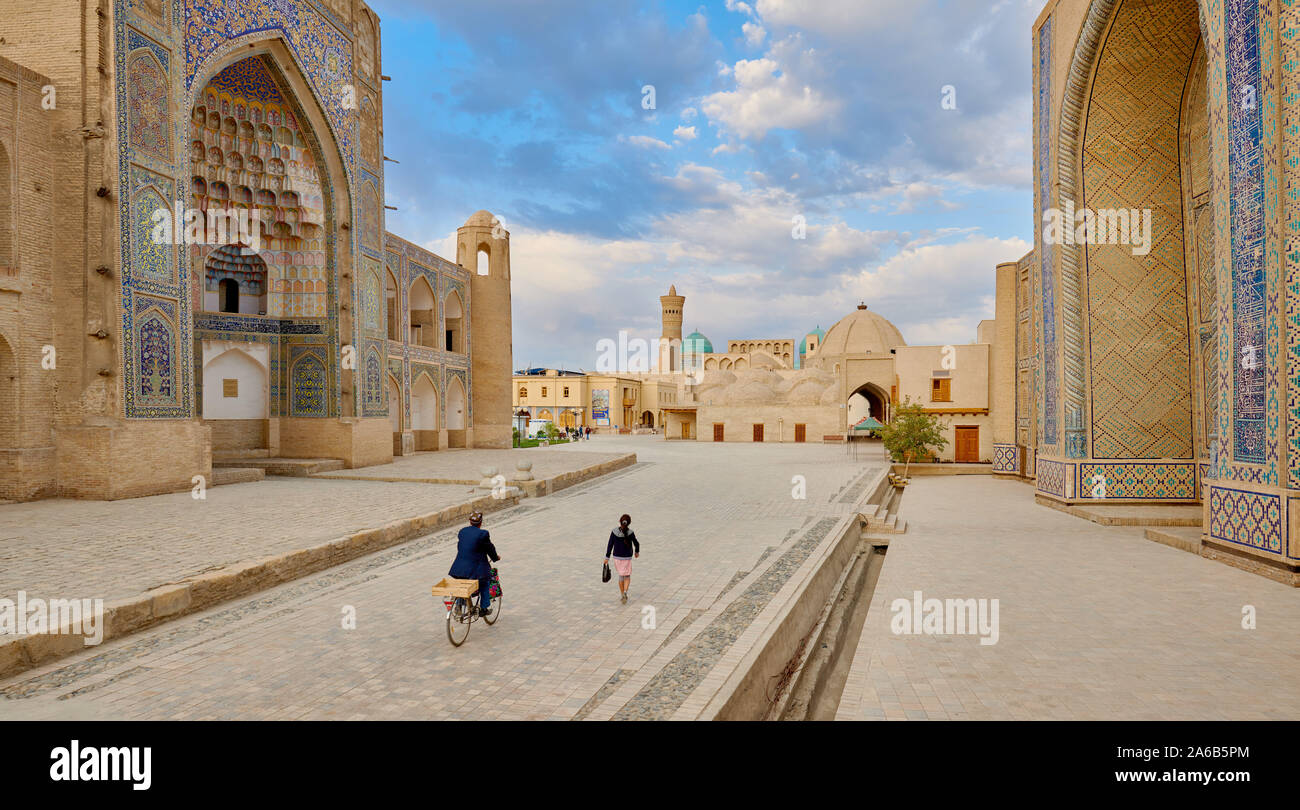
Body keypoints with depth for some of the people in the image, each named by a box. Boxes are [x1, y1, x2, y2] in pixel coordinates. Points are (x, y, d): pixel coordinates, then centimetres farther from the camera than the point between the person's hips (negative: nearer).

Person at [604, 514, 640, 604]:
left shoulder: (614, 532, -11)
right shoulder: (630, 533, -15)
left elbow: (610, 545, -7)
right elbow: (636, 544, -1)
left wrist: (607, 557, 1)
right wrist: (637, 551, 20)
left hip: (617, 557, 2)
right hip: (627, 558, -2)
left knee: (621, 576, 18)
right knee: (627, 576, 11)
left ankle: (623, 595, 24)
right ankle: (625, 592, -14)